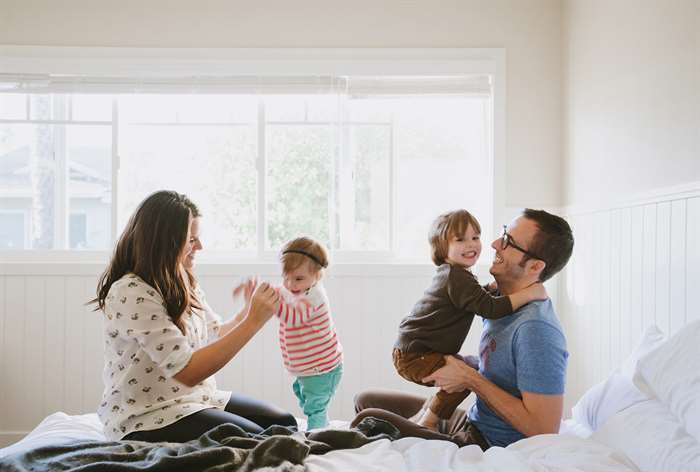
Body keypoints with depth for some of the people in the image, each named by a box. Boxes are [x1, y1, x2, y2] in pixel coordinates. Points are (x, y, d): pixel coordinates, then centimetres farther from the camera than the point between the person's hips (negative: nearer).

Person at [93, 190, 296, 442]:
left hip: (196, 398, 8)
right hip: (146, 419, -8)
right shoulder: (131, 293, -22)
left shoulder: (182, 284, 6)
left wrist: (248, 311, -2)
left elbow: (215, 335, 17)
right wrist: (253, 321, -24)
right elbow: (187, 371, -26)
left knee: (284, 422, -3)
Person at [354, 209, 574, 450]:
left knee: (368, 420, -17)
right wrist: (457, 363, -1)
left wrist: (471, 379, -21)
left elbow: (544, 429, -27)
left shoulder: (537, 329, -27)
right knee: (366, 400, 14)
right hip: (469, 420, 10)